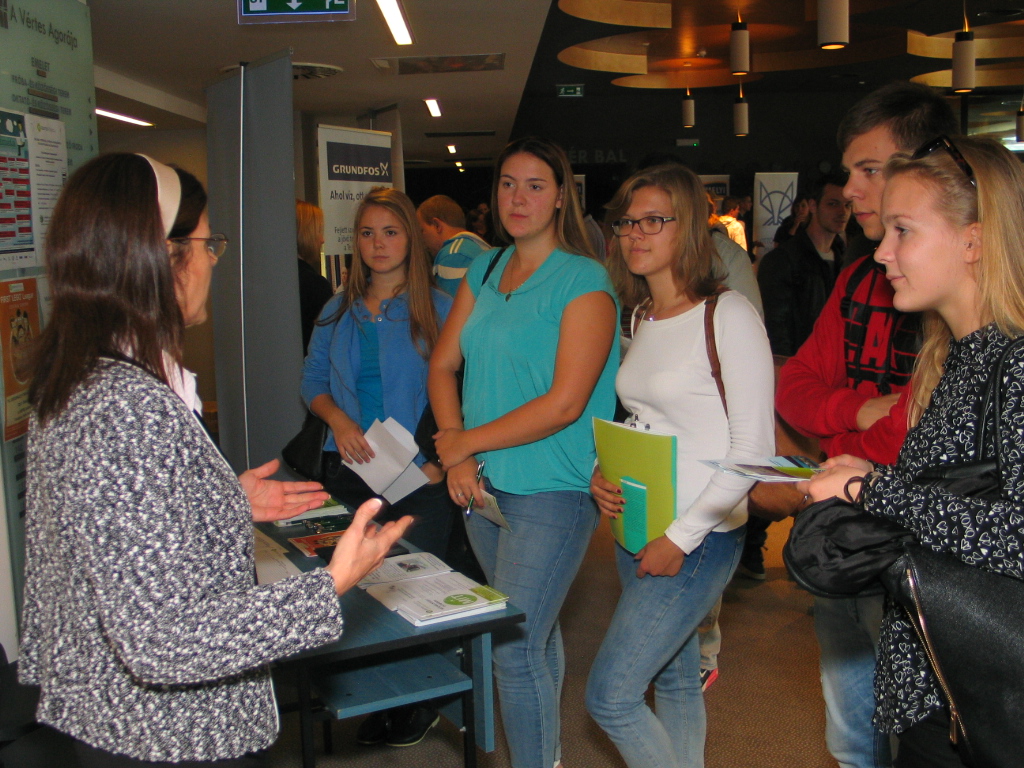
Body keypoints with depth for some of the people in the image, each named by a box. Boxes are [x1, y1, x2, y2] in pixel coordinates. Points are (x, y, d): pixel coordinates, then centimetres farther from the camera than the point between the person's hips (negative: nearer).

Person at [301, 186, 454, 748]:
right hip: (350, 467, 4)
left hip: (418, 475, -4)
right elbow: (313, 379, 15)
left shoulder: (437, 308, -2)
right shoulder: (338, 311, 12)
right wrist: (338, 420, -4)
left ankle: (420, 701, 19)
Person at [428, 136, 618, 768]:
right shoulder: (483, 271, 9)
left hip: (552, 490, -6)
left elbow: (564, 404, -18)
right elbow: (443, 366, 8)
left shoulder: (585, 282, -11)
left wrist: (464, 442, -13)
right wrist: (457, 455, -8)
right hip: (484, 484, 7)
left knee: (515, 646, -8)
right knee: (535, 629, 20)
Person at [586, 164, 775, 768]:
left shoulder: (728, 315, -14)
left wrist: (683, 536, -17)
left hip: (701, 537, -7)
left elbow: (754, 447, -16)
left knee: (610, 694, -7)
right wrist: (603, 474, 0)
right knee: (675, 678, 18)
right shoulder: (640, 319, 10)